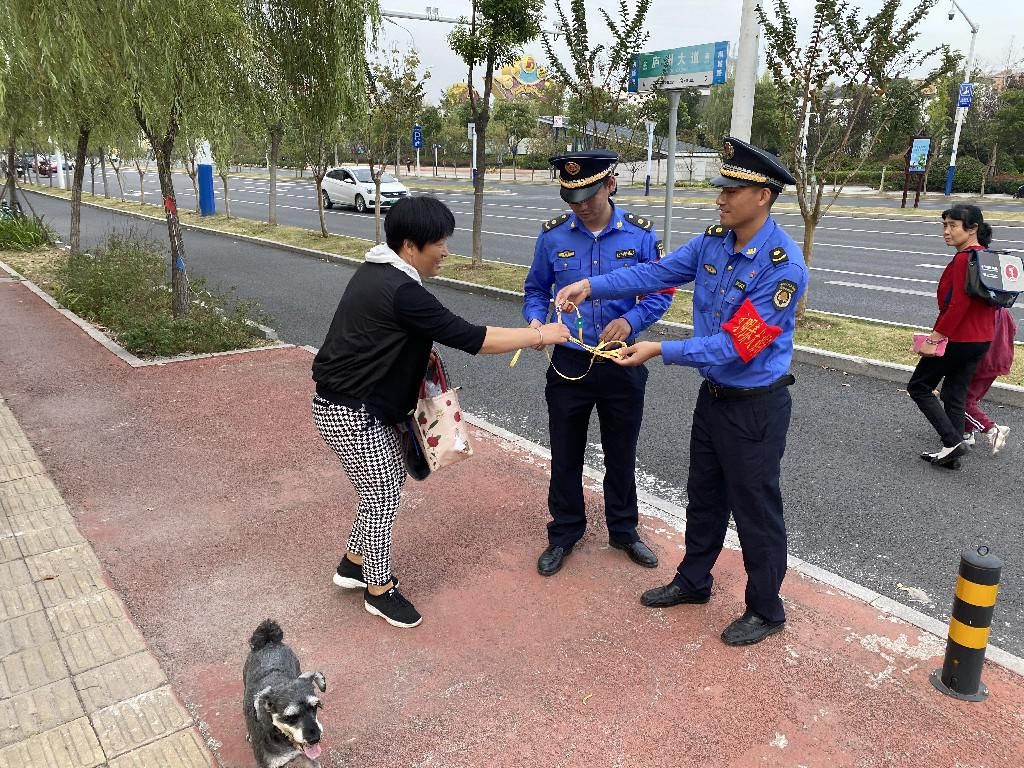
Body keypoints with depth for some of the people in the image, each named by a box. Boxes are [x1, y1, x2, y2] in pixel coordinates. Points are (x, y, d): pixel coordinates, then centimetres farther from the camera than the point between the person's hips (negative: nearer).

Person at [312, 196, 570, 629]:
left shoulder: (377, 273, 6)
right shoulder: (401, 292, -25)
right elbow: (471, 339, -24)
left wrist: (419, 353, 4)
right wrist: (541, 335, -16)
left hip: (362, 403, 10)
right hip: (349, 411, -10)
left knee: (391, 478, 18)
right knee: (383, 495, 2)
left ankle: (354, 564, 34)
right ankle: (379, 590, 20)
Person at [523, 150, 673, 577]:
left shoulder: (640, 234, -7)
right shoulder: (553, 235, -5)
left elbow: (660, 294, -1)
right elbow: (536, 290, 8)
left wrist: (630, 321, -20)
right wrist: (535, 320, -13)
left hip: (622, 364, 0)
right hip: (568, 363, 1)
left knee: (621, 454, 15)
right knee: (565, 454, 12)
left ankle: (623, 530, 36)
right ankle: (564, 533, 32)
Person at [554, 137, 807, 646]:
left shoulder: (783, 267, -25)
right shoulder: (713, 242, -1)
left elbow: (737, 344, -27)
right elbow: (656, 273, -2)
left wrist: (661, 351, -27)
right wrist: (591, 286, -14)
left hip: (755, 406, -7)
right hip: (713, 394, 7)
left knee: (755, 511, 8)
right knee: (703, 496, 22)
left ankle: (765, 611, 30)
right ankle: (692, 581, 42)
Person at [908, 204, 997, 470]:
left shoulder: (964, 259, -18)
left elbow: (958, 304, -24)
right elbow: (991, 301, 17)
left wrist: (935, 337, -22)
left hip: (957, 339, -9)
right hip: (980, 339, 9)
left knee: (919, 386, 4)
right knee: (955, 395, 15)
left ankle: (952, 441, -4)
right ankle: (951, 455, 20)